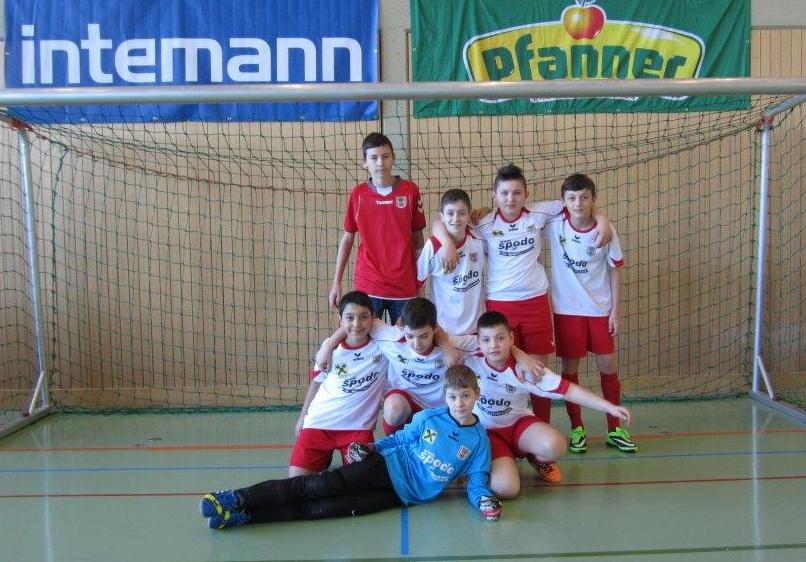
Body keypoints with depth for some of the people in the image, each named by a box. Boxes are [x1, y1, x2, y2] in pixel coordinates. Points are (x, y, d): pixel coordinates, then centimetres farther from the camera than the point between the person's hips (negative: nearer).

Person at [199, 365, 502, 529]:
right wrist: (369, 448, 4)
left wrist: (484, 498, -18)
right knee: (319, 485, -20)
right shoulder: (429, 417, 3)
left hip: (405, 493, -1)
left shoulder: (479, 440, 1)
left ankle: (243, 516, -26)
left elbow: (477, 480, 1)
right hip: (386, 466, 1)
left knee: (330, 508, -18)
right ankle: (236, 499, -26)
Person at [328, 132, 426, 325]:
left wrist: (421, 282, 5)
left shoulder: (410, 190, -1)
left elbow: (417, 238, 6)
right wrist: (336, 283, 6)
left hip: (404, 286, 0)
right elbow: (347, 239, 8)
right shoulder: (358, 194, 1)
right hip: (367, 287, 0)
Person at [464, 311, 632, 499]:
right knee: (505, 487, -27)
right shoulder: (470, 362, -18)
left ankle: (536, 460, 9)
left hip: (519, 423, 2)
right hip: (486, 432, -2)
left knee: (554, 446, -31)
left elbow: (568, 389, -16)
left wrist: (610, 407, -19)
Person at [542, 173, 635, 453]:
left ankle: (614, 428, 20)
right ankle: (577, 428, 21)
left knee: (608, 366, 6)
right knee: (570, 368, 6)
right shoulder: (554, 223, -9)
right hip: (566, 309, 0)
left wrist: (615, 309, -1)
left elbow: (614, 269, 1)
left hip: (600, 309, 1)